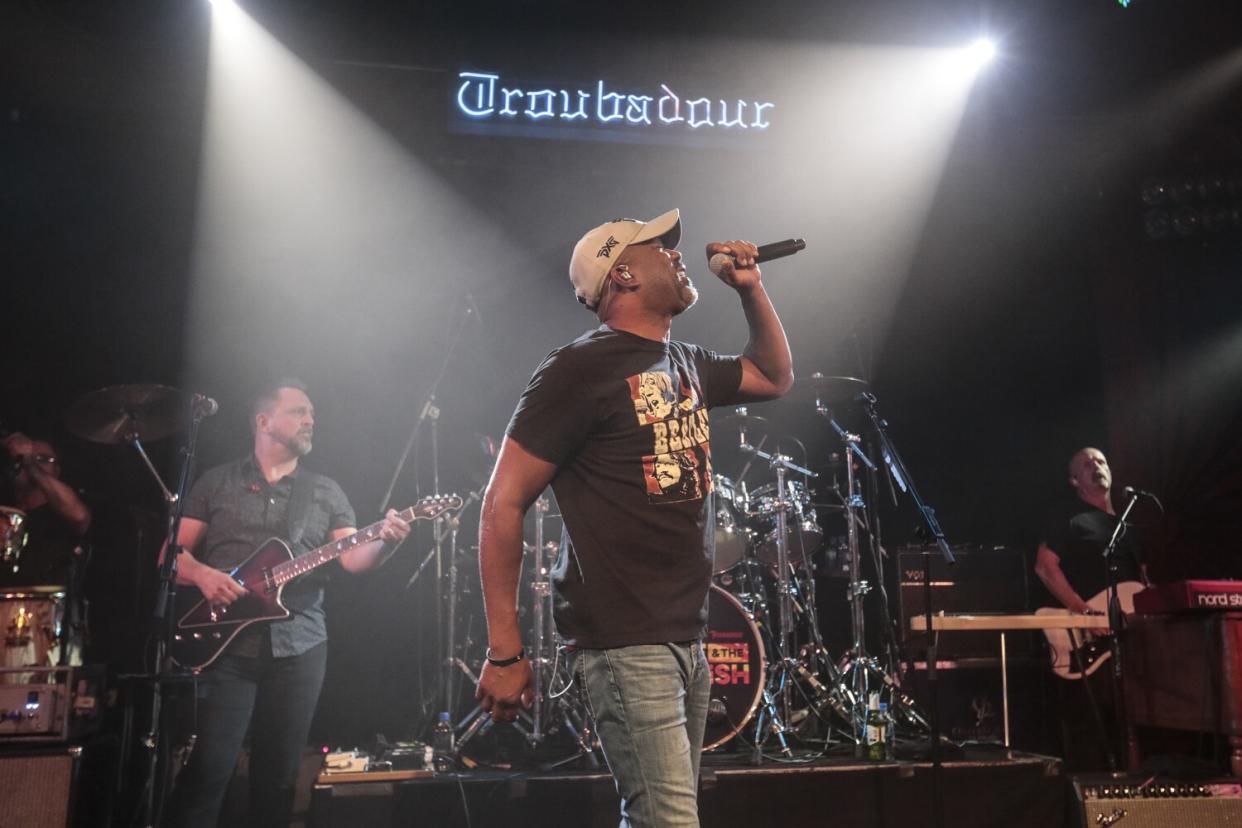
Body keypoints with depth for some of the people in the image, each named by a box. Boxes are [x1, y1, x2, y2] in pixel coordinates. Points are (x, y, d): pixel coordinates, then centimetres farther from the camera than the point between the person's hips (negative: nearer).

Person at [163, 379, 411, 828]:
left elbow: (352, 557, 1)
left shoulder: (326, 491, 12)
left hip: (299, 647, 2)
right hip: (226, 643, -2)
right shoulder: (217, 482, 7)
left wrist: (385, 543, -20)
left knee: (279, 776, 8)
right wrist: (202, 574, -14)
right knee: (206, 770, -6)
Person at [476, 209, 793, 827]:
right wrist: (505, 652, -13)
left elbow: (777, 377, 32)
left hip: (687, 638, 8)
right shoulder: (581, 370, -10)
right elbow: (503, 504, -10)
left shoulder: (688, 364, 14)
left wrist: (750, 288, 17)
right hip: (624, 643, -8)